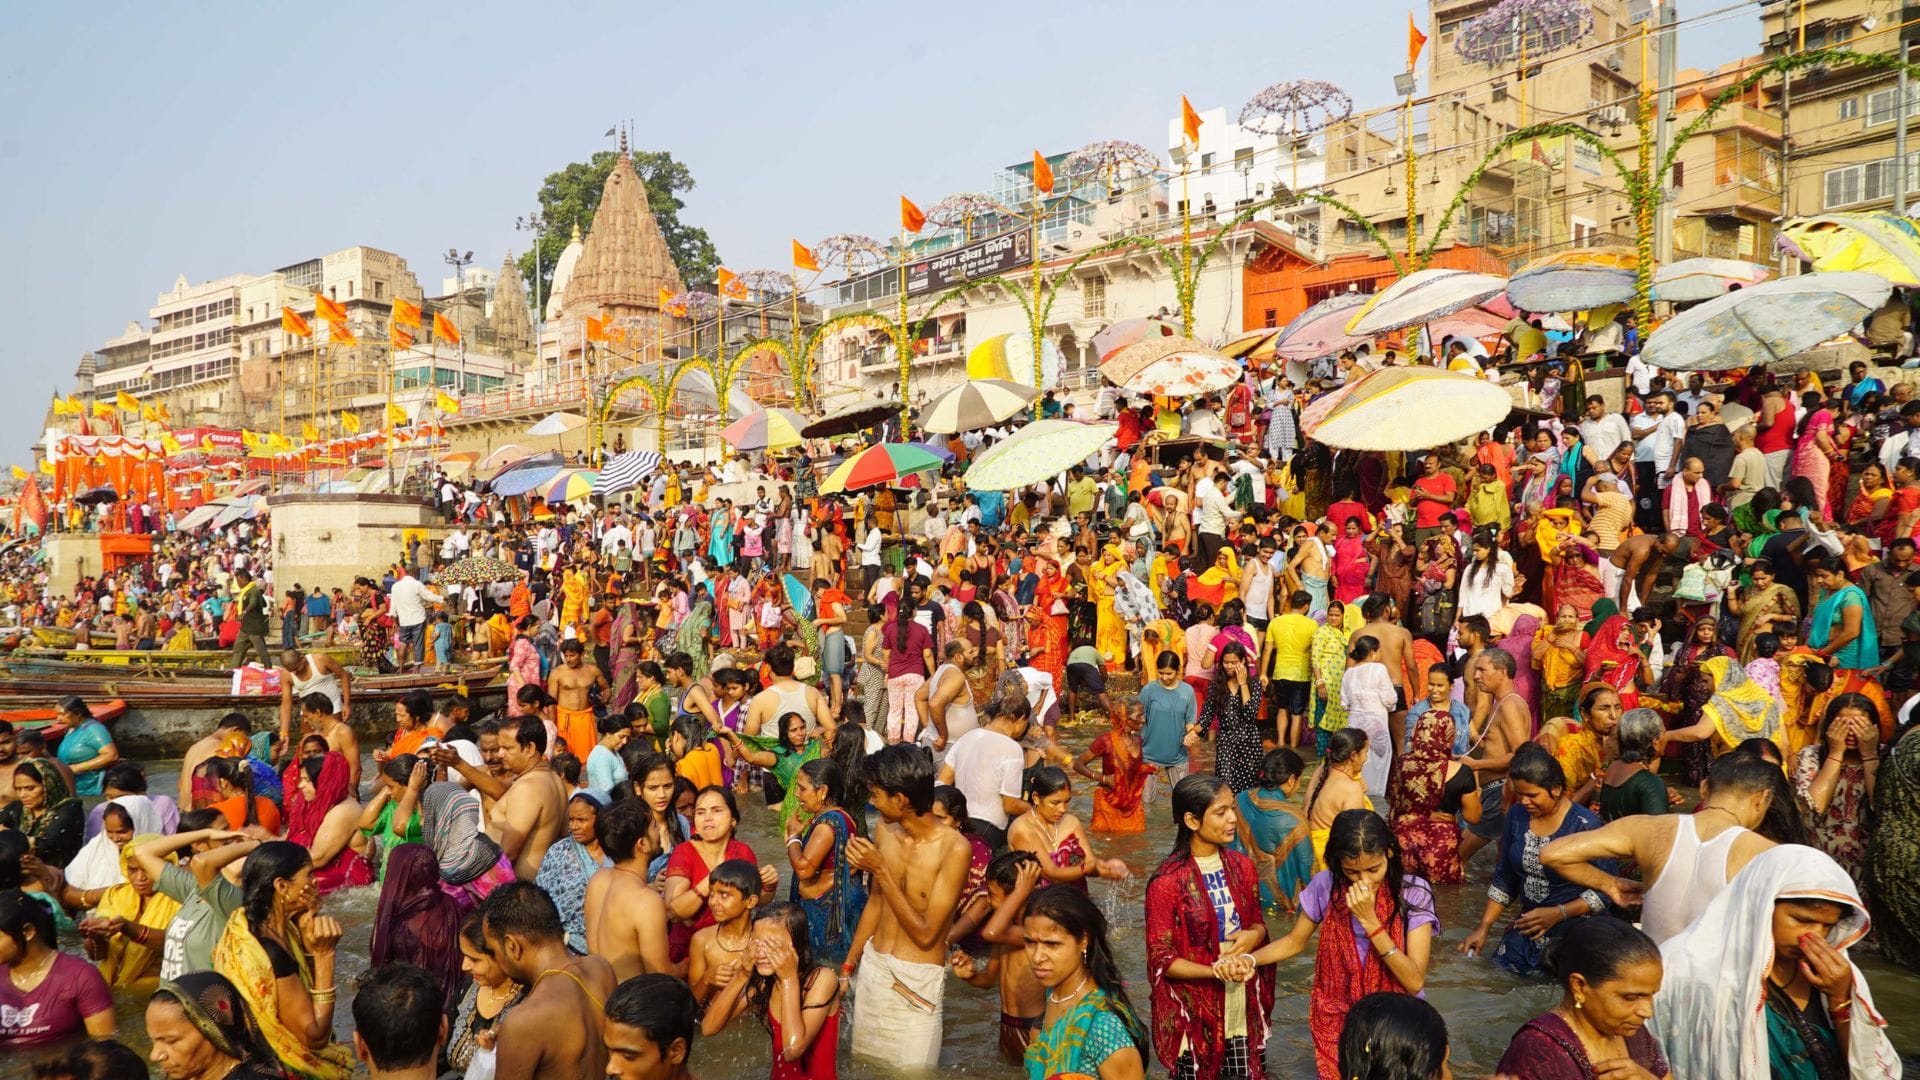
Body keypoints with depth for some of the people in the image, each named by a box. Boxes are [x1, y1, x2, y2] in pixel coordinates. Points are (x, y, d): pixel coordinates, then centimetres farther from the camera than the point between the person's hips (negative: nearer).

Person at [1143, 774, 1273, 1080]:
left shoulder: (1243, 867, 1)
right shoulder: (1167, 883, -16)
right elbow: (1161, 959, -13)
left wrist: (1254, 935, -10)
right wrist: (1216, 971, -26)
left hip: (1244, 1009, 5)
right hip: (1194, 1016, -4)